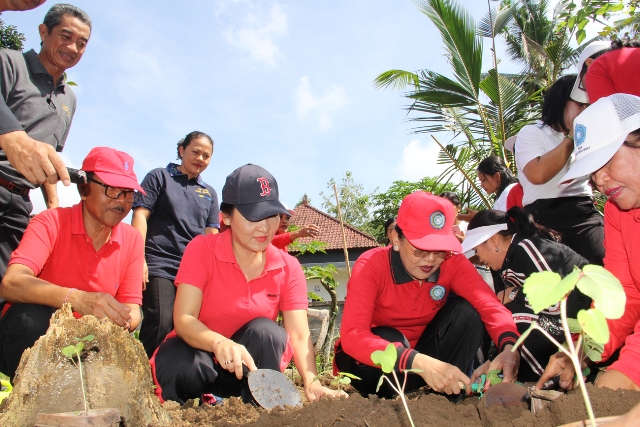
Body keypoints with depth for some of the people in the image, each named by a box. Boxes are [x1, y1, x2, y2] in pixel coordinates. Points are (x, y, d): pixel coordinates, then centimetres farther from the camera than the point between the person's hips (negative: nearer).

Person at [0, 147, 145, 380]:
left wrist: (123, 321, -29)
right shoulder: (52, 221, -11)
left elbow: (133, 310, -4)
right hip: (29, 335, -2)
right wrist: (76, 299, -44)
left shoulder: (132, 239, -2)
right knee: (33, 317, -32)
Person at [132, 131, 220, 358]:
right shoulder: (159, 177, 10)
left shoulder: (209, 193, 20)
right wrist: (139, 260, -11)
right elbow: (140, 215, 0)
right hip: (159, 265, -4)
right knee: (160, 325, -15)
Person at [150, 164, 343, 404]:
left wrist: (311, 382, -37)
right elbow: (183, 319, -23)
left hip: (251, 364, 2)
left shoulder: (288, 268, -9)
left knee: (264, 331, -29)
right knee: (177, 364, -34)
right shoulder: (201, 249, -15)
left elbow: (299, 335, -17)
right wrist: (220, 344, -44)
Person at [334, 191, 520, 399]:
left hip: (421, 347, 4)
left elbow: (489, 304, -27)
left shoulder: (452, 262, -15)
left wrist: (508, 347, -49)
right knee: (388, 339, -36)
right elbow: (351, 335, -40)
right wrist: (418, 361, -52)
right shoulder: (370, 265, -27)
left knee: (465, 310, -18)